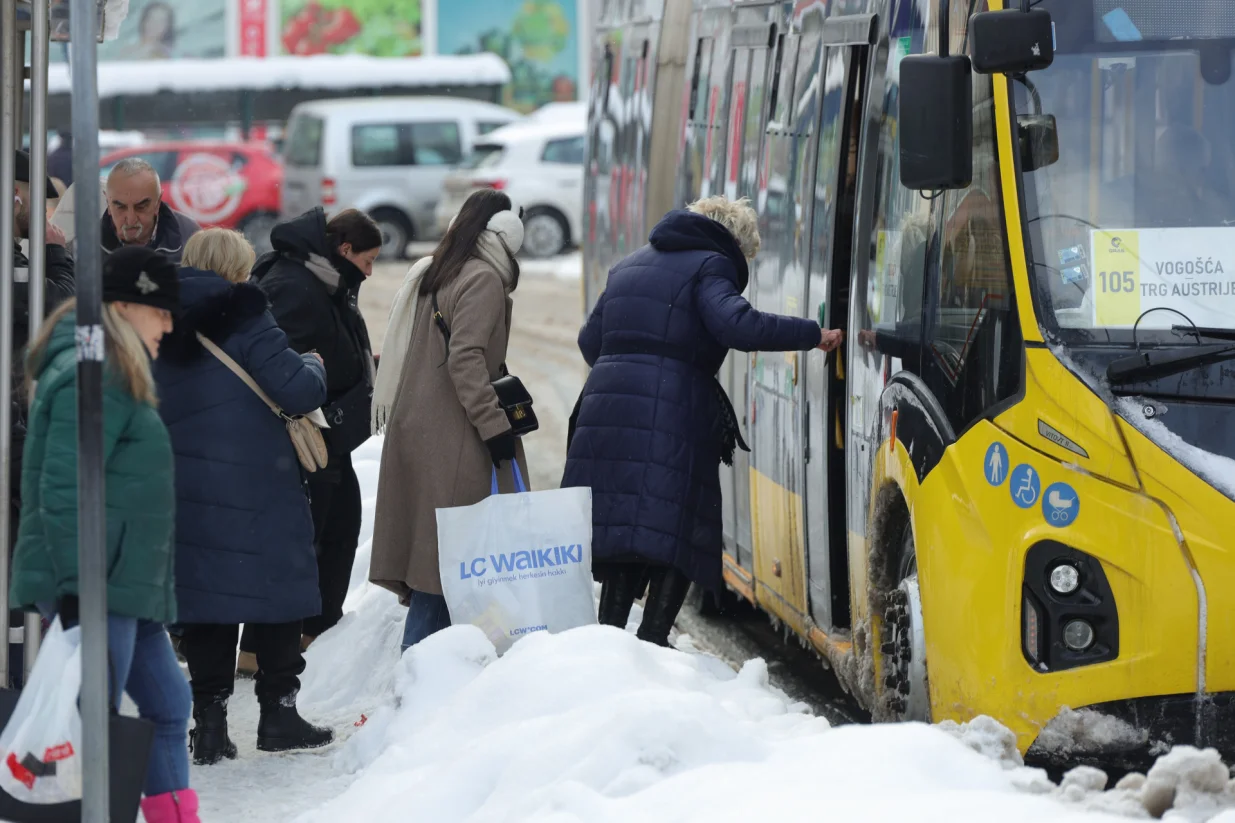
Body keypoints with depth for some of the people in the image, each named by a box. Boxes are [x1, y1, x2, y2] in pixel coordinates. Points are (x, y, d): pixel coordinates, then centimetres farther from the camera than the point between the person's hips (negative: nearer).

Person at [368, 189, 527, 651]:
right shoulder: (484, 279, -10)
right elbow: (465, 359, -19)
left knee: (424, 546, 9)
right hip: (453, 438, -9)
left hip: (413, 423, 9)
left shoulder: (431, 274, 17)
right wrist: (496, 426, -18)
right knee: (448, 551, -8)